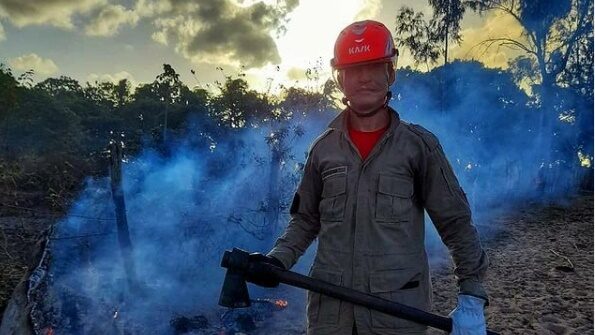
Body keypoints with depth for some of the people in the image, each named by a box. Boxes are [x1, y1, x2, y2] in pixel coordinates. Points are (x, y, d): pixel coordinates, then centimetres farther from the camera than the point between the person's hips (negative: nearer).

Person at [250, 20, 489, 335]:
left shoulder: (419, 145, -4)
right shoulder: (323, 148, 3)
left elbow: (455, 223, -1)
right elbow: (306, 219, 10)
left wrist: (472, 296, -5)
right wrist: (278, 260, -5)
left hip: (400, 309, -2)